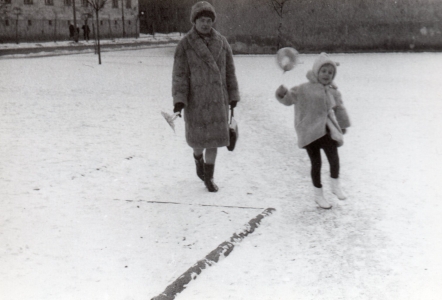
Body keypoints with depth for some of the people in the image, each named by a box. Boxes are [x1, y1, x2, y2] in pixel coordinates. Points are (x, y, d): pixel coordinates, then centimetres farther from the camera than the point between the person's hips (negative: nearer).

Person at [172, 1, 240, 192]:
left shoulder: (221, 42, 3)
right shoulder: (185, 44, -7)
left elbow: (229, 71, 9)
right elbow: (179, 74, -9)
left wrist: (233, 95, 9)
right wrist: (179, 100, -16)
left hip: (217, 99, 2)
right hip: (195, 99, -2)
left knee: (214, 137, 4)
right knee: (197, 137, 9)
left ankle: (208, 177, 17)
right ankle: (198, 159, 43)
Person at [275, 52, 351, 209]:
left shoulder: (333, 92, 10)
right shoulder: (304, 89, -4)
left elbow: (339, 109, 22)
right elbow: (289, 98, -4)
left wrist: (343, 125, 28)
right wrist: (282, 93, -25)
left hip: (327, 131, 3)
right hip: (310, 132, -3)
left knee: (334, 158, -11)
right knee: (316, 163, 5)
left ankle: (335, 185, 15)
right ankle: (318, 194, 21)